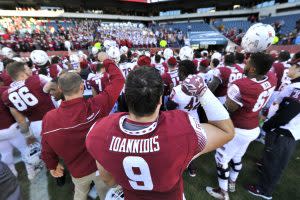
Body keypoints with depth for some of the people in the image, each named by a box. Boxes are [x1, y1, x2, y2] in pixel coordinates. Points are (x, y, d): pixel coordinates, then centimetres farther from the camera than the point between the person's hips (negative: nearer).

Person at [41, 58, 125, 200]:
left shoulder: (49, 119, -22)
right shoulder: (97, 106, -32)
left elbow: (47, 151, -6)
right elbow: (118, 80, -22)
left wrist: (52, 166, 14)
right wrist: (107, 62, -7)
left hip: (78, 170, 2)